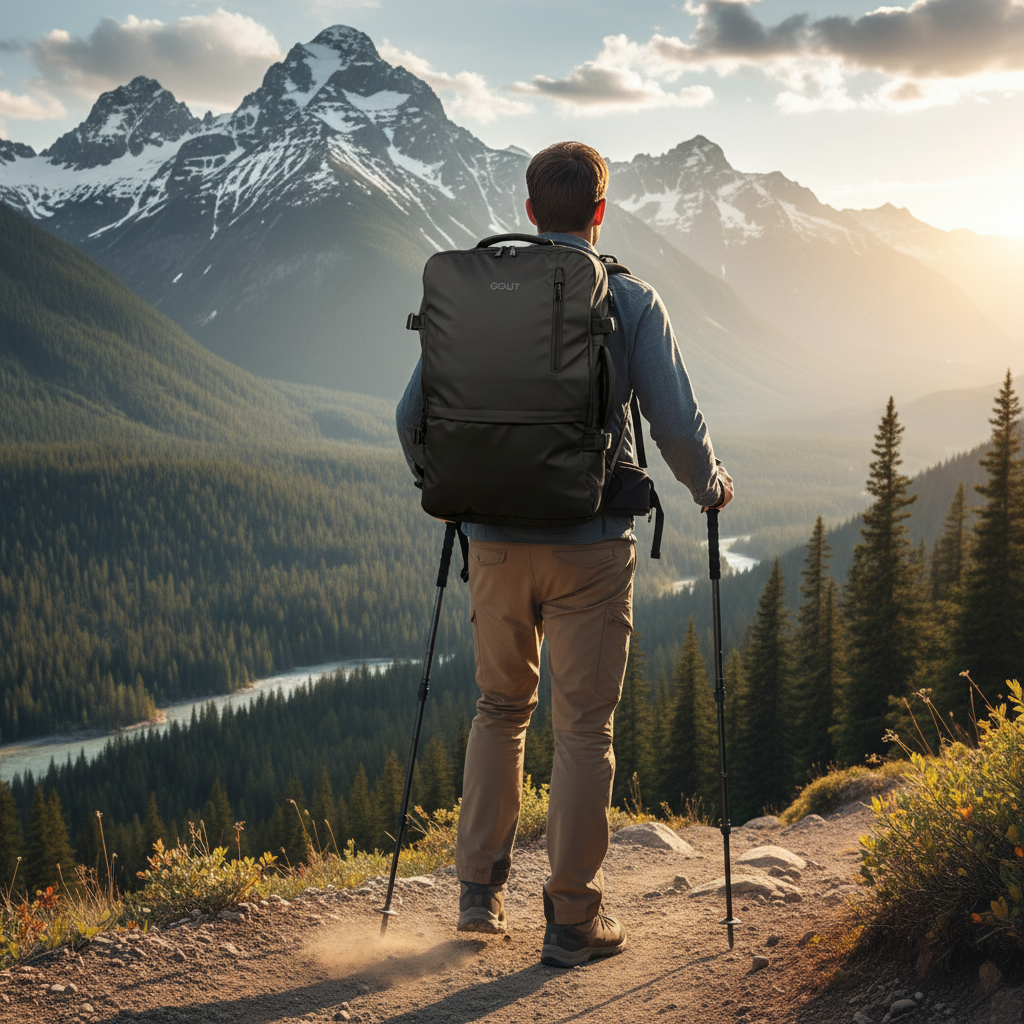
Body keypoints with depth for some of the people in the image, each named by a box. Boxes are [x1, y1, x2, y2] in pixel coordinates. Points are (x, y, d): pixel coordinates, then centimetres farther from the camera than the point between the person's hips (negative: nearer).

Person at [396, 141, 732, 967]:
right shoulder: (631, 301, -4)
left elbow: (414, 415, 3)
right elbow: (678, 425, -9)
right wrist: (710, 486, 12)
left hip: (495, 541, 3)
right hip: (591, 544, -3)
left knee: (500, 708, 21)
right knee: (584, 727, 7)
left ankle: (480, 890, 21)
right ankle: (573, 918, 12)